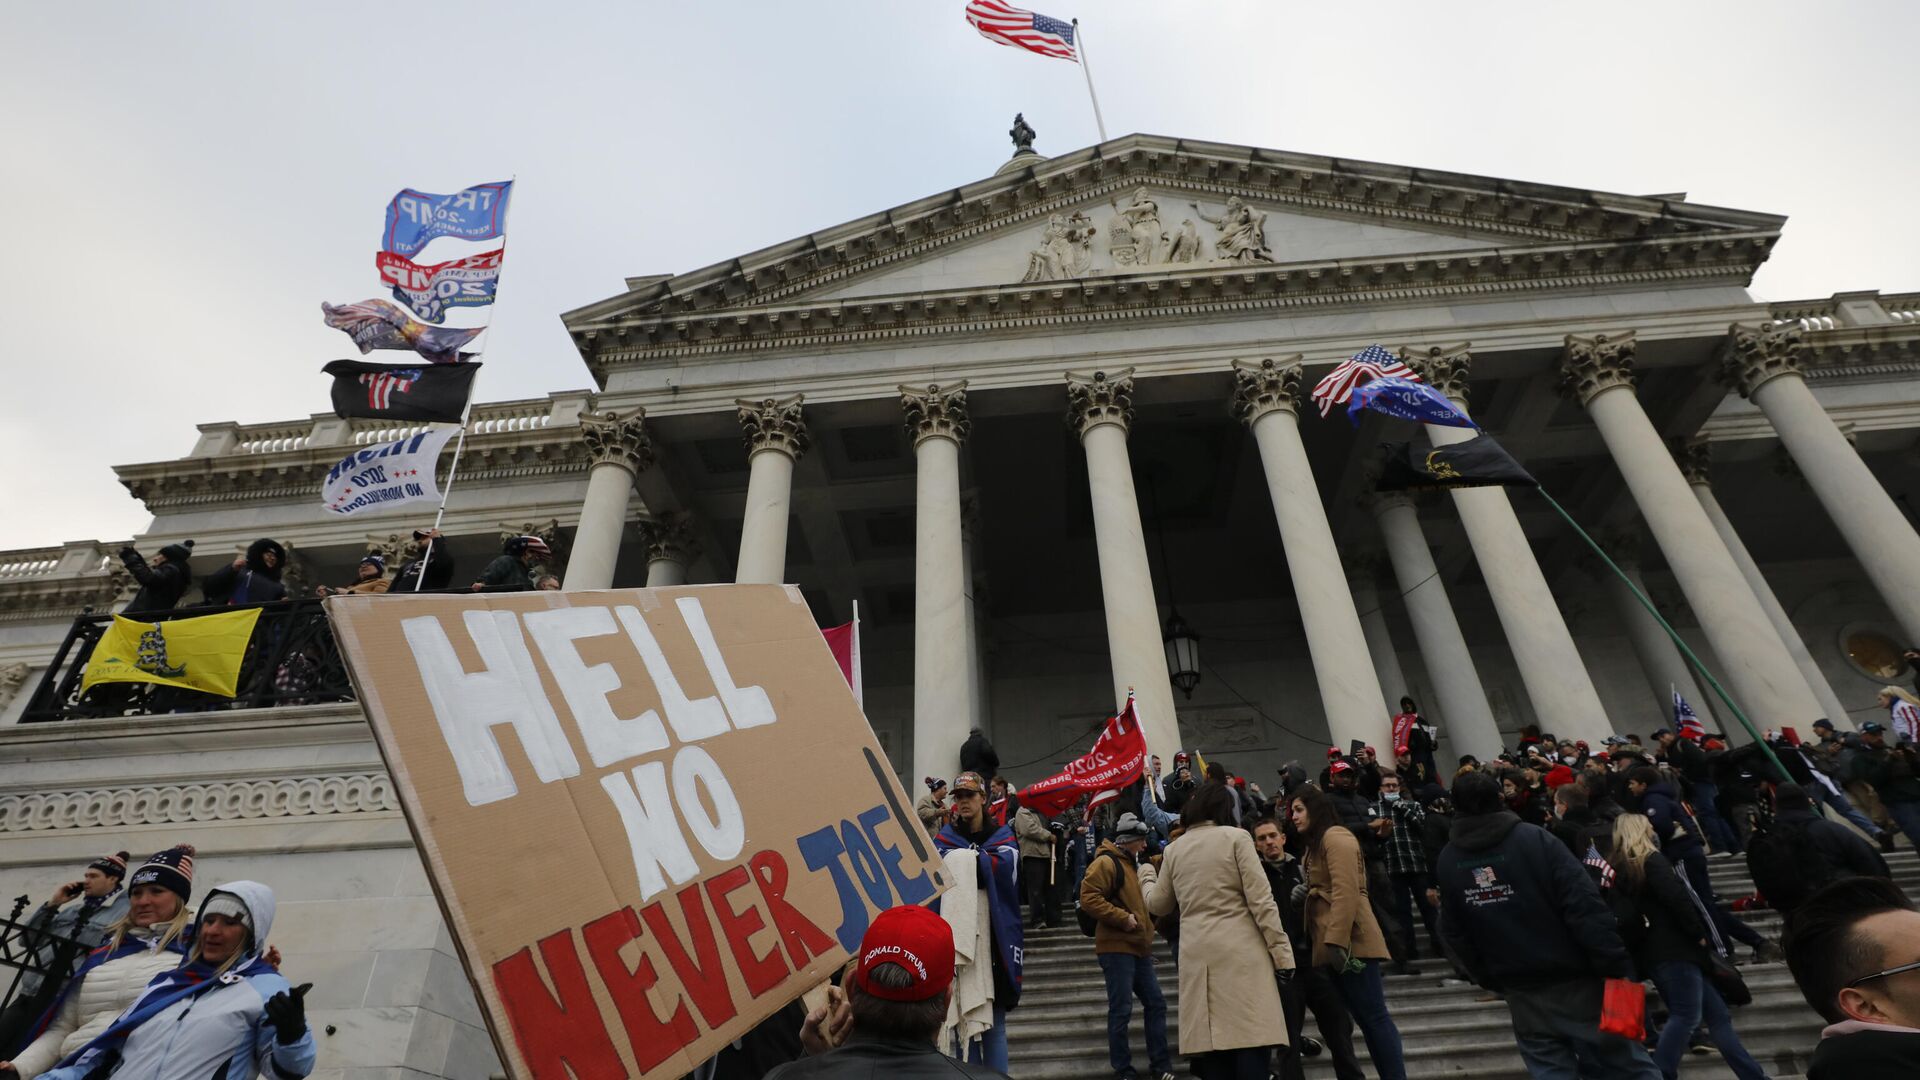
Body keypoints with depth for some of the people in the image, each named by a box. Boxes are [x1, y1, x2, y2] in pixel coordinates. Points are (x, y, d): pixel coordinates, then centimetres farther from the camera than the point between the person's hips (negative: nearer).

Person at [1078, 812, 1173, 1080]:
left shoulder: (1130, 863, 20)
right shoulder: (1106, 862, -12)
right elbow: (1088, 898, -23)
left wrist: (1144, 922, 17)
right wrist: (1123, 918, -21)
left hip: (1138, 947, 10)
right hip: (1117, 948, -10)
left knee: (1156, 1003, 10)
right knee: (1121, 1010, -4)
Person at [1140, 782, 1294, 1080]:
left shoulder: (1173, 849, 11)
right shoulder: (1235, 837, -1)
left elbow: (1157, 905, 20)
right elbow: (1261, 900, -6)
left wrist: (1147, 874, 39)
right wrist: (1282, 952, -2)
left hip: (1197, 956, 4)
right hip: (1241, 952, -4)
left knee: (1212, 1045, 8)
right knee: (1251, 1043, -1)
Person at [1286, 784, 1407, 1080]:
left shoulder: (1335, 836, -9)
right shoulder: (1315, 843, 21)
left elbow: (1346, 891, -19)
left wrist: (1337, 941, -24)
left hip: (1350, 941, -10)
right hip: (1333, 943, 10)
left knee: (1373, 1015, -6)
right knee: (1364, 1017, 10)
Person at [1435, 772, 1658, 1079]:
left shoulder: (1448, 861, -1)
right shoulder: (1535, 839, -12)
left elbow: (1454, 933, 4)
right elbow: (1586, 907, -18)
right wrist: (1617, 966, -14)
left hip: (1521, 991, 3)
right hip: (1573, 979, -3)